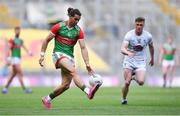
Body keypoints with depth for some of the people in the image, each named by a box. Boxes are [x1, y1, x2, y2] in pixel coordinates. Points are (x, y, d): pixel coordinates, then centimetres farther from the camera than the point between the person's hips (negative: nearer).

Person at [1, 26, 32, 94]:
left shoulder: (20, 40, 16)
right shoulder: (12, 40, -8)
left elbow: (24, 47, 6)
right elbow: (9, 49, -13)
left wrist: (29, 52, -13)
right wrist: (9, 58, -21)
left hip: (18, 58, 9)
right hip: (14, 57, -9)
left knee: (13, 74, 12)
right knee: (20, 73, -13)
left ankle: (5, 88, 19)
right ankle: (24, 89, -16)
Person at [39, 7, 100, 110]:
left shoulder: (79, 31, 1)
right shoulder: (59, 26, -6)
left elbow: (83, 48, -3)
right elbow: (47, 40, 2)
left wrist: (87, 64, -12)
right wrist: (42, 55, -2)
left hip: (70, 57, 5)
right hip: (58, 54, -5)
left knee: (66, 85, 0)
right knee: (73, 71, -31)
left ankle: (47, 99, 23)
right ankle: (88, 91, -50)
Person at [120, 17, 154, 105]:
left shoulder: (148, 36, -5)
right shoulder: (129, 35, -13)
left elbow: (151, 47, 17)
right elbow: (122, 49, -25)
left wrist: (152, 58, 28)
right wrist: (128, 53, -47)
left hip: (141, 63, 1)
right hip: (129, 61, -1)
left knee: (141, 82, -20)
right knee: (127, 83, -10)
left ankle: (134, 77, 17)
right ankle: (124, 99, 18)